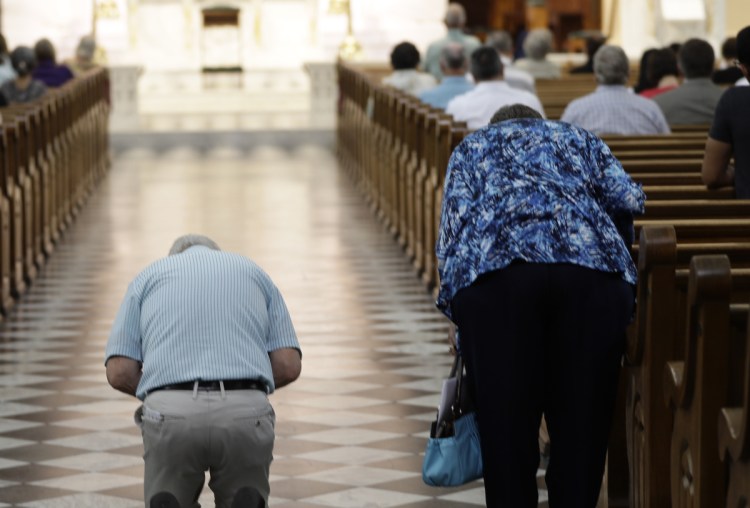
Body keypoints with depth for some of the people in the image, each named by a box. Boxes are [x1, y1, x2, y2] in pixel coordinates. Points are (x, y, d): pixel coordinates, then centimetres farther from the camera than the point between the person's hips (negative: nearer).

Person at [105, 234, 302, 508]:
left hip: (172, 416, 0)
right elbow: (288, 365, 13)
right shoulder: (254, 273, 25)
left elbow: (120, 372, 10)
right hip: (244, 416, 1)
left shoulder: (148, 277, 22)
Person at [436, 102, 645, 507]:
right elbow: (629, 201, 21)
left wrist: (452, 303, 21)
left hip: (493, 269, -1)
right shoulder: (580, 139, 34)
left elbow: (455, 222, 16)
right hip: (594, 266, 1)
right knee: (581, 421, 6)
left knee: (505, 418, 3)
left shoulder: (473, 146, 31)